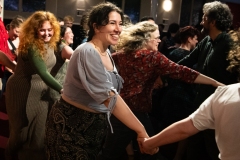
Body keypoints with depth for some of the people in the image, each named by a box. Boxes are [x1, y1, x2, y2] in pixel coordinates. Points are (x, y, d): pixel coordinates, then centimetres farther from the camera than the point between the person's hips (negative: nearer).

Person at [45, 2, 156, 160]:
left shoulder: (106, 53, 3)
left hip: (96, 123, 8)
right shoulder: (87, 52, -24)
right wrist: (141, 130, -35)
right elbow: (109, 97, -33)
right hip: (72, 124, -8)